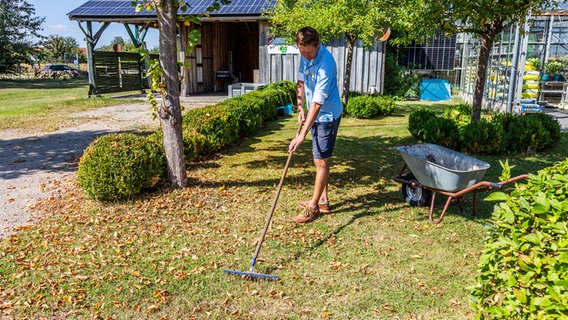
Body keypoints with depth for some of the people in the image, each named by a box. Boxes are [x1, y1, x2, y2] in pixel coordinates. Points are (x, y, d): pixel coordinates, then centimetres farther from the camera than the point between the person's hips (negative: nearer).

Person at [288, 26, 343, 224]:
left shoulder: (325, 64, -29)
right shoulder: (305, 55, -3)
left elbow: (317, 103, -32)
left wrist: (302, 135, -34)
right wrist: (301, 108, -1)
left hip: (328, 115, -9)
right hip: (315, 114, 9)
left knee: (321, 161, -4)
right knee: (319, 159, 16)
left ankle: (314, 206, 8)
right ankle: (322, 200, 29)